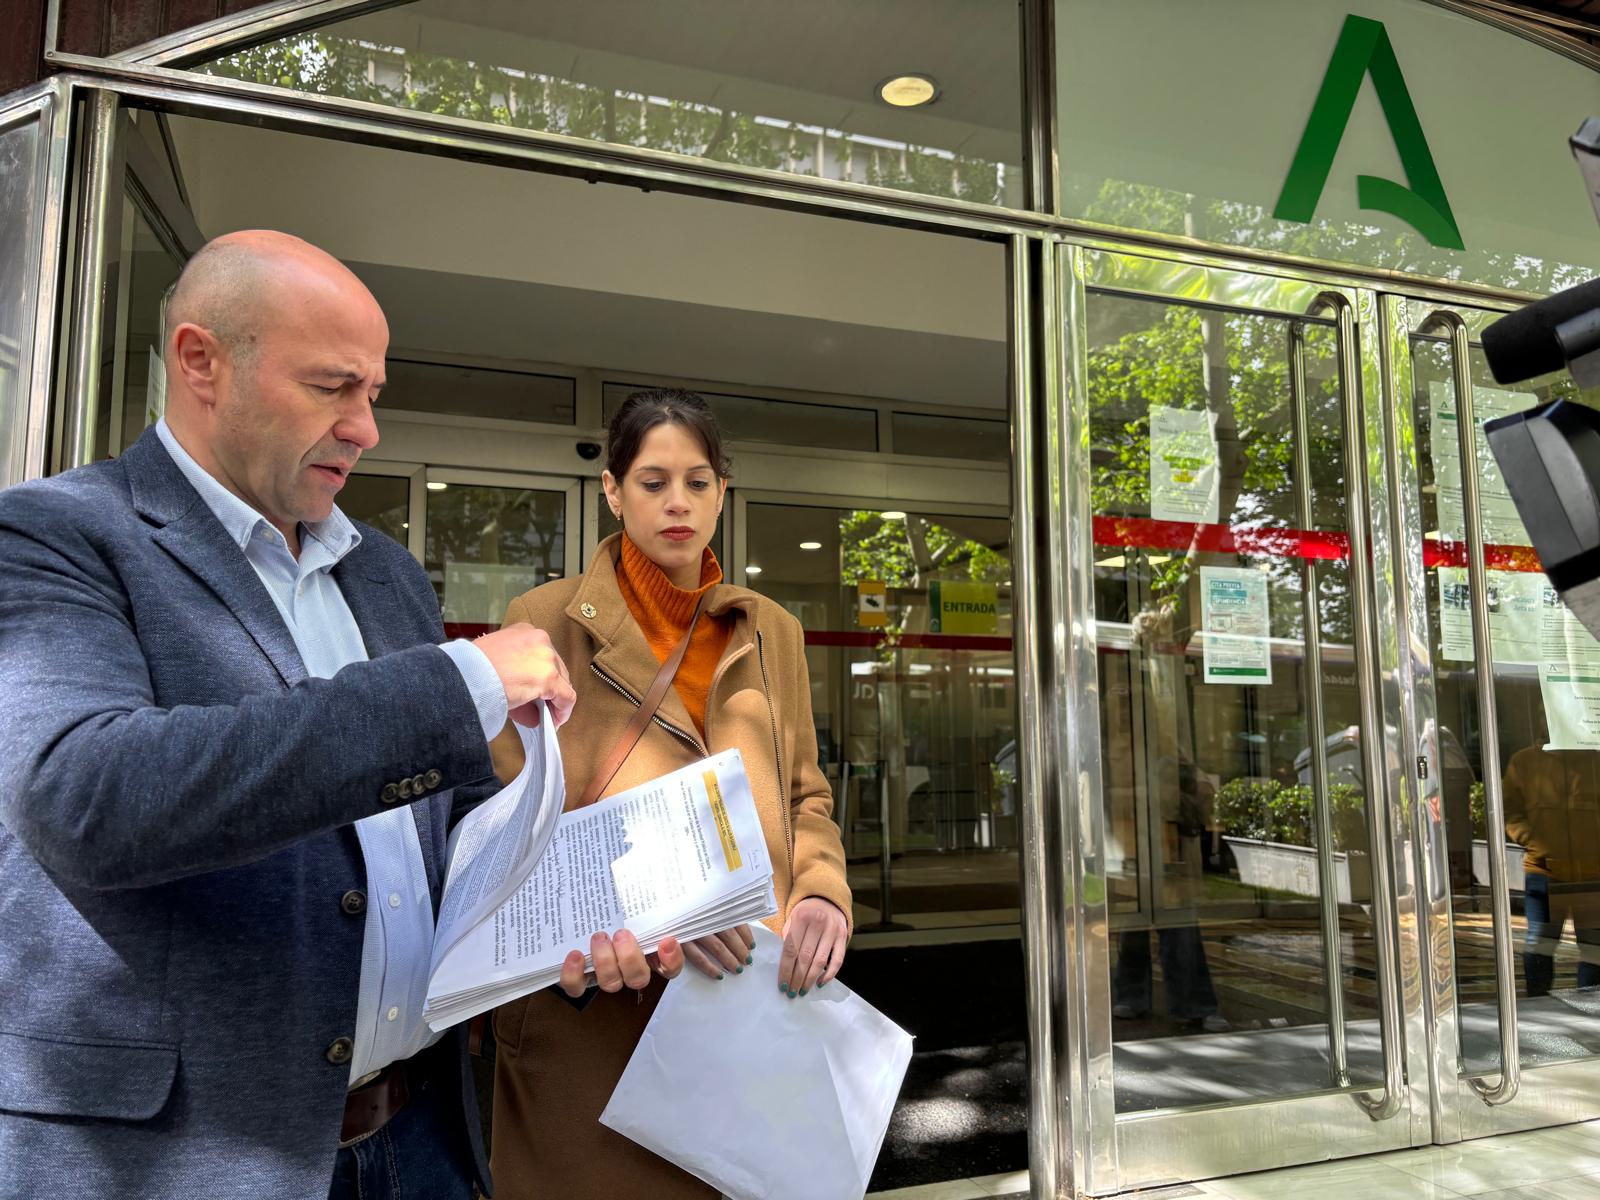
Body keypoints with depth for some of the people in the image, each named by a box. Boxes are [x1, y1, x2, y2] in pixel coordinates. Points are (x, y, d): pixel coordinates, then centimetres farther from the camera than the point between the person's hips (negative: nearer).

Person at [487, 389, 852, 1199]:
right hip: (591, 1005, -3)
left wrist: (820, 893, -8)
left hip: (745, 989, 4)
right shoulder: (547, 620, -1)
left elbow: (804, 795, 13)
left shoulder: (771, 632, 12)